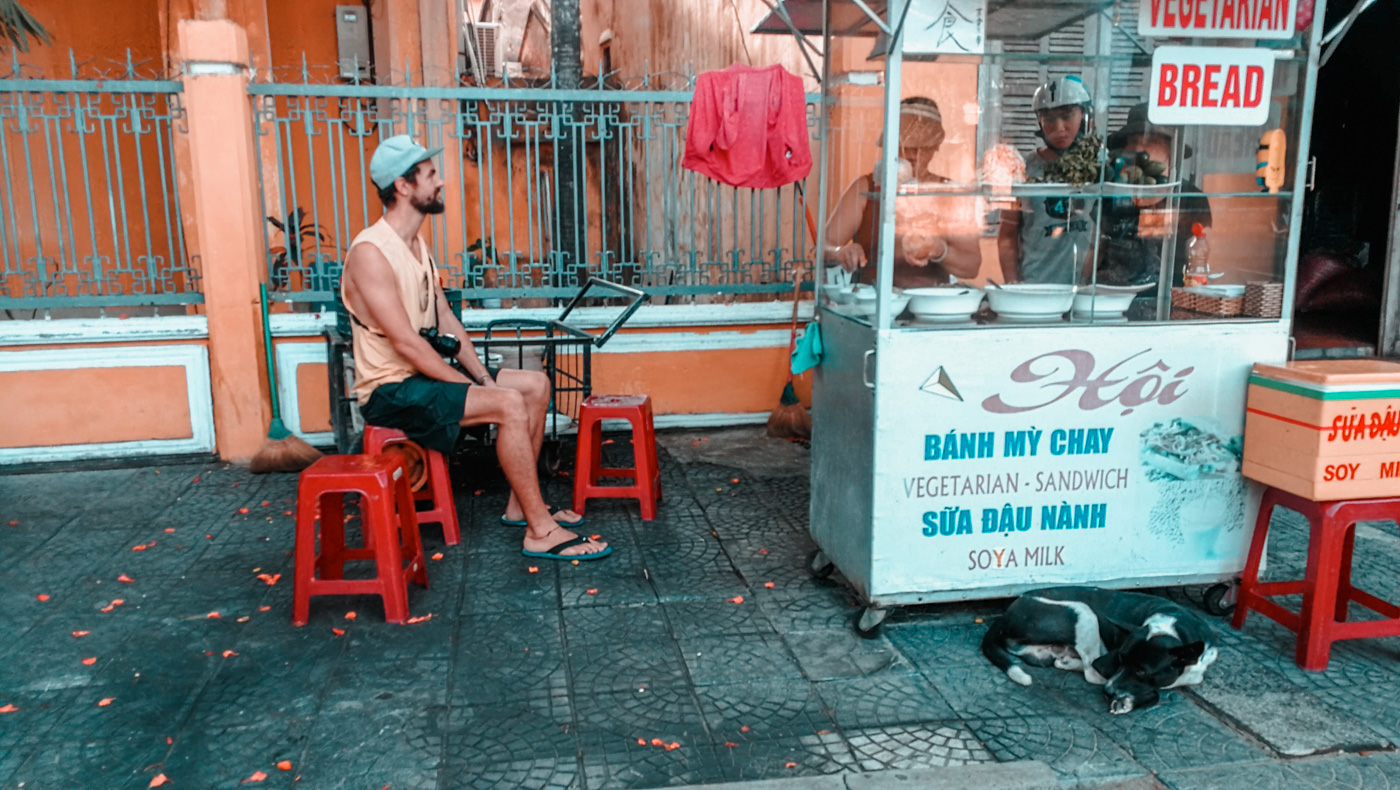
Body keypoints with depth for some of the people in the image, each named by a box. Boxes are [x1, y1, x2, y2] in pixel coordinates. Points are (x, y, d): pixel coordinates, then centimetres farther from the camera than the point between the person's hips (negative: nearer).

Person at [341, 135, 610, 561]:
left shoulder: (418, 247, 12)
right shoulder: (369, 252, -19)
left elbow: (446, 320, 12)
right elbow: (405, 341, -24)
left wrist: (483, 377, 0)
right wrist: (471, 387, -20)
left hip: (423, 373, 10)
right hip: (389, 390, -10)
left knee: (536, 384, 3)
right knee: (510, 404, -26)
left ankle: (521, 504, 10)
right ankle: (541, 530, -18)